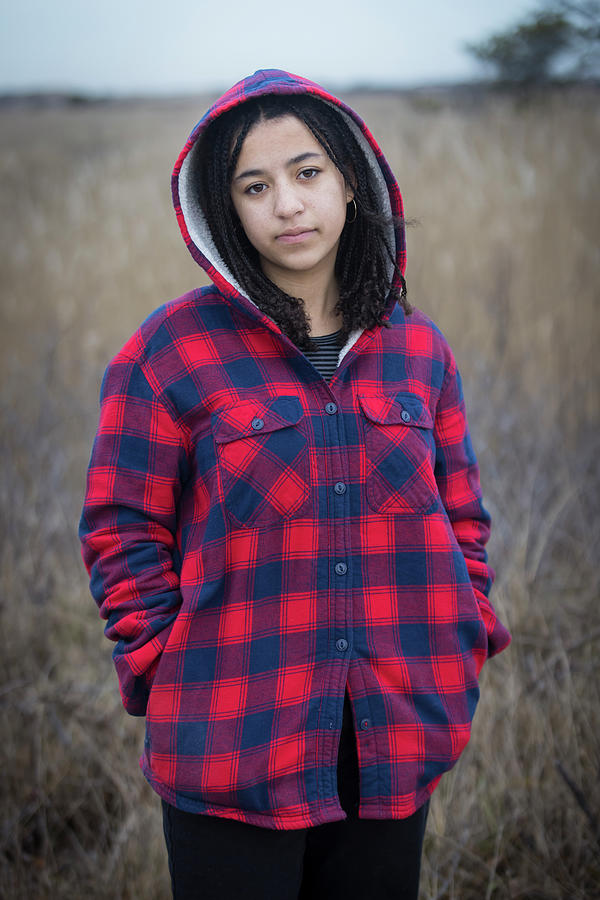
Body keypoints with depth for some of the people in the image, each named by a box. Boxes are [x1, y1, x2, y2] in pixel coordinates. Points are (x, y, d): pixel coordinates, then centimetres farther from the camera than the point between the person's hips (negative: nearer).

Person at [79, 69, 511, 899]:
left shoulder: (418, 349, 7)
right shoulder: (174, 348, -5)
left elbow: (461, 519, 14)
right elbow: (123, 533, -3)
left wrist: (460, 653, 4)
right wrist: (169, 676, -8)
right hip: (230, 751, -3)